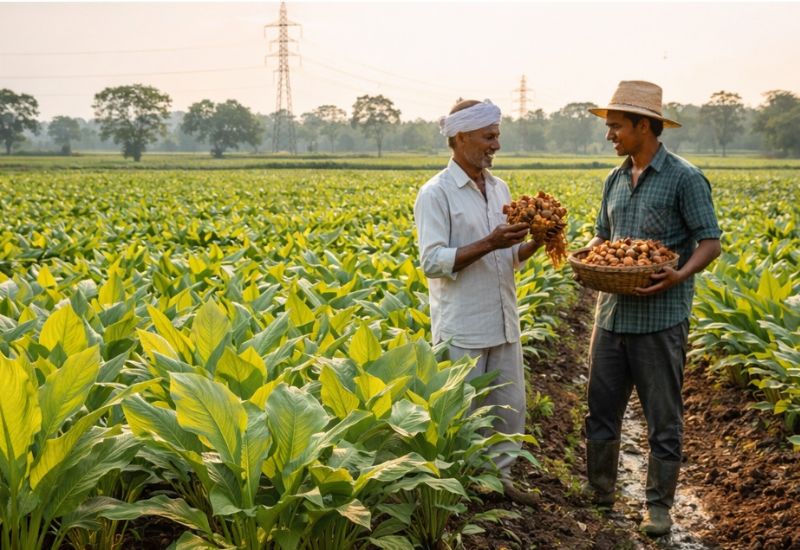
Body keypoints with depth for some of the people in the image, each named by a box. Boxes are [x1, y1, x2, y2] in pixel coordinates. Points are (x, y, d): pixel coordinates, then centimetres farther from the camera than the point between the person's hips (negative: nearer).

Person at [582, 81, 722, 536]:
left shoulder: (685, 179, -8)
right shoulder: (615, 180, 13)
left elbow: (710, 242, -8)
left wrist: (680, 275, -25)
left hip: (660, 317, -6)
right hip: (613, 313, 6)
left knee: (663, 418, 6)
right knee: (601, 411, 12)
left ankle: (659, 506, 18)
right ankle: (599, 494, 27)